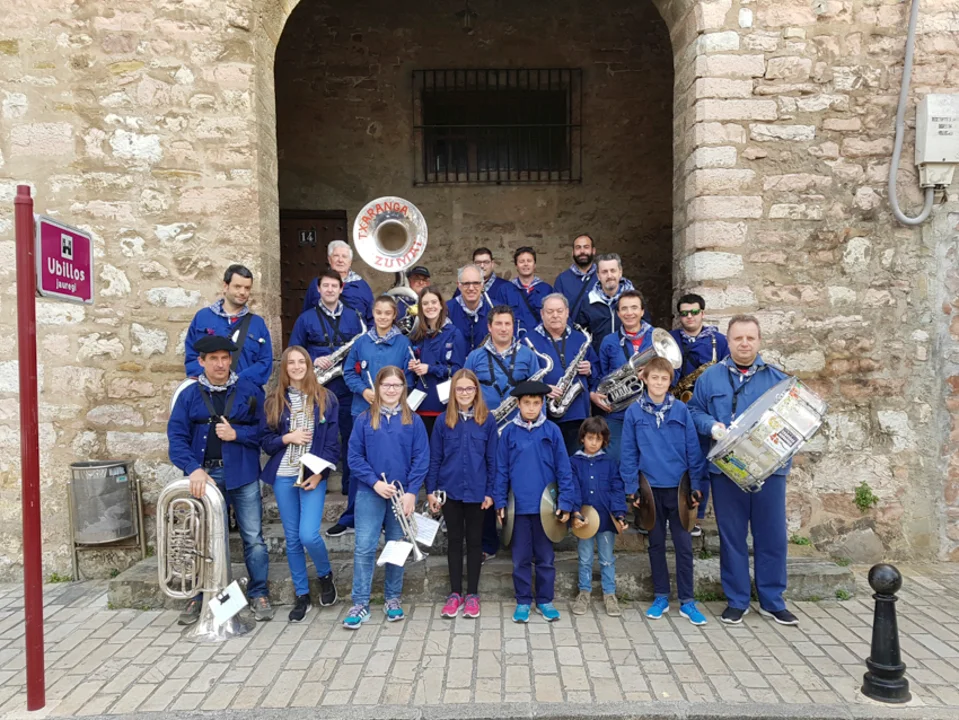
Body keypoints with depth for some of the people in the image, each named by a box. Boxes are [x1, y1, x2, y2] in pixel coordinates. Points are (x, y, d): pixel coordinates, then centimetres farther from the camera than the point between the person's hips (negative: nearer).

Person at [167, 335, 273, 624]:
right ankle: (203, 595, 26)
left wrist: (236, 434, -16)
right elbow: (177, 437, -5)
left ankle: (258, 593, 18)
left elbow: (263, 429, -2)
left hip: (242, 474, -1)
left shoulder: (249, 390, 1)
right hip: (205, 475, 1)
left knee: (253, 536, 4)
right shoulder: (189, 395, 3)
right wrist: (194, 469, -19)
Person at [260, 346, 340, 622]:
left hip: (313, 475, -2)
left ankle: (326, 576, 18)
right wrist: (287, 438, -13)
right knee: (292, 539, 8)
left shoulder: (325, 398, 1)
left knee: (308, 535, -13)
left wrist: (319, 473, -10)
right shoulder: (274, 400, 5)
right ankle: (302, 596, 22)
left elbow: (333, 442, -1)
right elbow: (265, 441, 5)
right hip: (283, 476, 3)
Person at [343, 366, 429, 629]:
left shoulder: (413, 420, 1)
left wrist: (411, 492, -11)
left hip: (402, 494, 1)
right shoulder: (364, 419, 0)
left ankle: (393, 599, 25)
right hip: (370, 493, -1)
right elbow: (354, 456, -2)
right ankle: (360, 604, 6)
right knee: (364, 548, -4)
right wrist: (375, 482, -13)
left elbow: (421, 458, -3)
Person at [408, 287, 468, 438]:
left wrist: (430, 369, -15)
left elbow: (458, 369, -8)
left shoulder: (454, 333, -4)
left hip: (445, 403, -4)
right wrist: (412, 367, -4)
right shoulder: (416, 334, 11)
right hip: (421, 402, 4)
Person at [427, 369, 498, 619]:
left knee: (474, 541, 10)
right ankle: (455, 593, 21)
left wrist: (490, 491, -4)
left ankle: (472, 594, 20)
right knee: (455, 540, 11)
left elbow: (492, 459, -1)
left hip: (476, 491, -1)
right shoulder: (443, 420, -1)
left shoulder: (487, 420, -3)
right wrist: (430, 490, -2)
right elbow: (434, 458, 1)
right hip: (450, 490, 1)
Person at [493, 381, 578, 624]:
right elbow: (501, 470, 2)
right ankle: (523, 601, 24)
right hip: (518, 506, 0)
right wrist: (500, 502, -2)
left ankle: (545, 601, 26)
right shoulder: (509, 432, -1)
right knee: (521, 558, 11)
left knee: (545, 557, 12)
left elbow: (563, 469, -1)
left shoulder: (552, 431, -3)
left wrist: (566, 502, -6)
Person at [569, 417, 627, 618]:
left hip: (606, 518, 1)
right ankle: (584, 592, 26)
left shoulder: (609, 463, 2)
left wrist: (620, 514, -14)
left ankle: (609, 594, 23)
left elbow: (617, 490, -2)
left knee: (607, 559, 10)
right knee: (585, 559, 12)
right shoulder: (574, 462, -1)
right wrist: (574, 514, -17)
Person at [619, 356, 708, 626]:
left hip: (678, 487, 0)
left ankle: (686, 601, 16)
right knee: (656, 544, 12)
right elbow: (629, 452, 0)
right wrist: (632, 487, -2)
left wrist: (696, 484, -2)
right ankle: (661, 597, 24)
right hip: (651, 488, 0)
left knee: (684, 545, 4)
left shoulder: (681, 410, -2)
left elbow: (693, 448, 0)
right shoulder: (634, 412, -2)